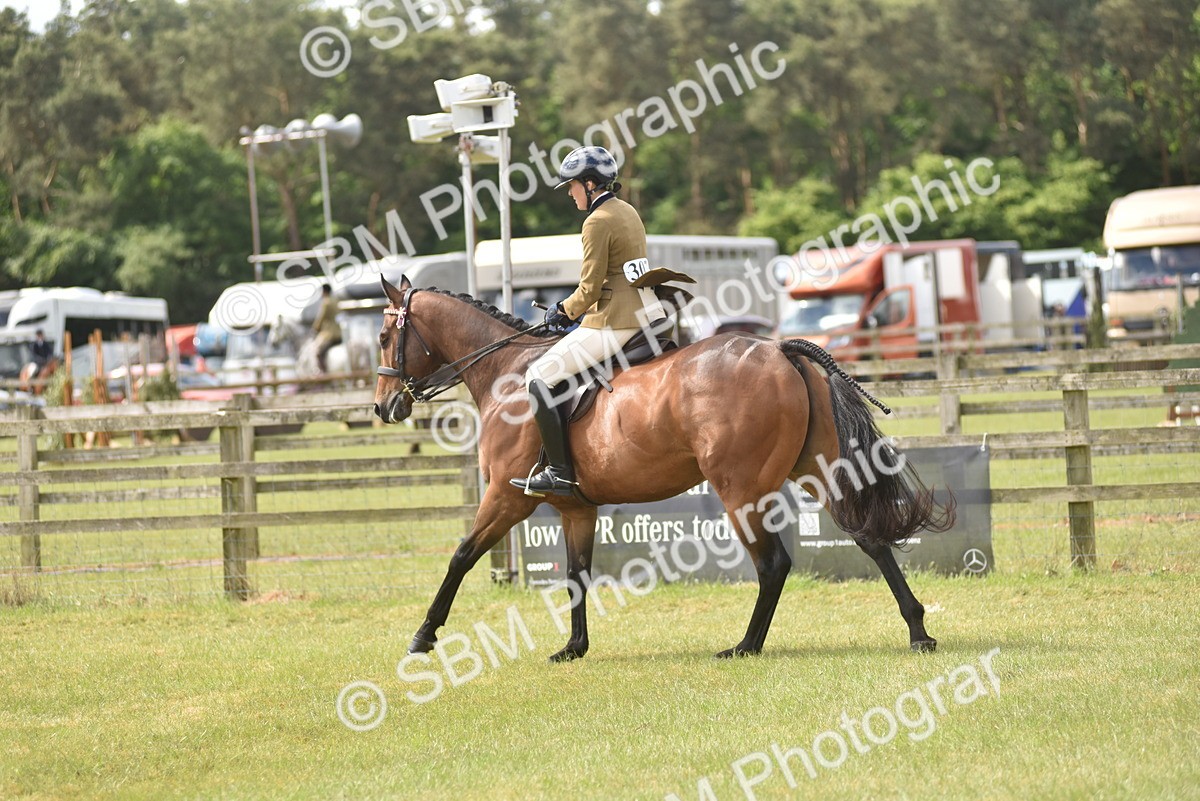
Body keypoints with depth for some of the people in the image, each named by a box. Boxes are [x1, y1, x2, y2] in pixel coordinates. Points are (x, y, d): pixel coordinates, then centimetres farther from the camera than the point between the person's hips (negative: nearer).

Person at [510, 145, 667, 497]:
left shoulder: (598, 222, -14)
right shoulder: (628, 211, 15)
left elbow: (590, 289, -15)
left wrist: (565, 311, 4)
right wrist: (571, 307, 19)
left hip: (614, 323, -11)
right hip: (647, 314, 11)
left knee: (540, 377, -6)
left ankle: (561, 474, -10)